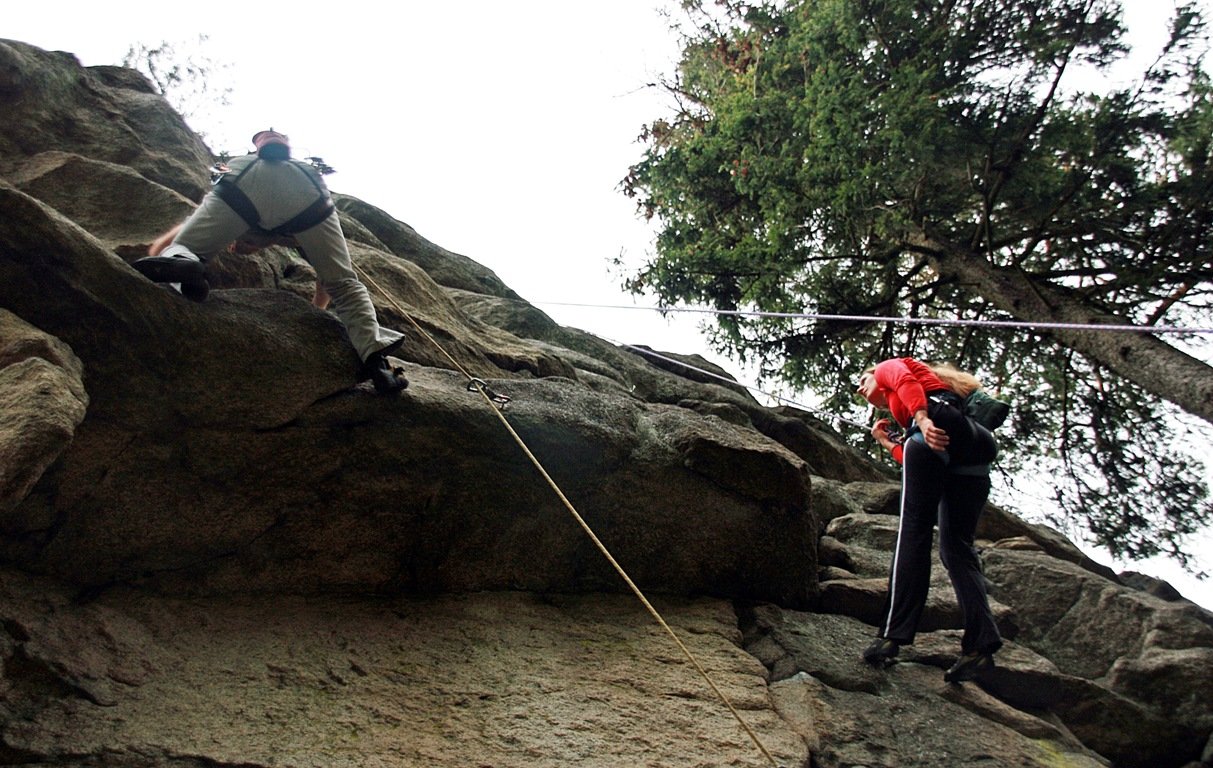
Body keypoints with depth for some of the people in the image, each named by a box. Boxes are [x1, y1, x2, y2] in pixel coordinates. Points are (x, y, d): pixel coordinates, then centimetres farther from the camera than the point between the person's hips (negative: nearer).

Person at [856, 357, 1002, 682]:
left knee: (913, 530, -15)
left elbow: (907, 382, 1)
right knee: (958, 548, 0)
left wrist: (922, 419, -15)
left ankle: (892, 635, -22)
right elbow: (916, 465, 25)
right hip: (973, 455, 7)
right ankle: (981, 646, -14)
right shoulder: (904, 416, 41)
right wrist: (890, 443, 40)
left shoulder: (889, 367, 27)